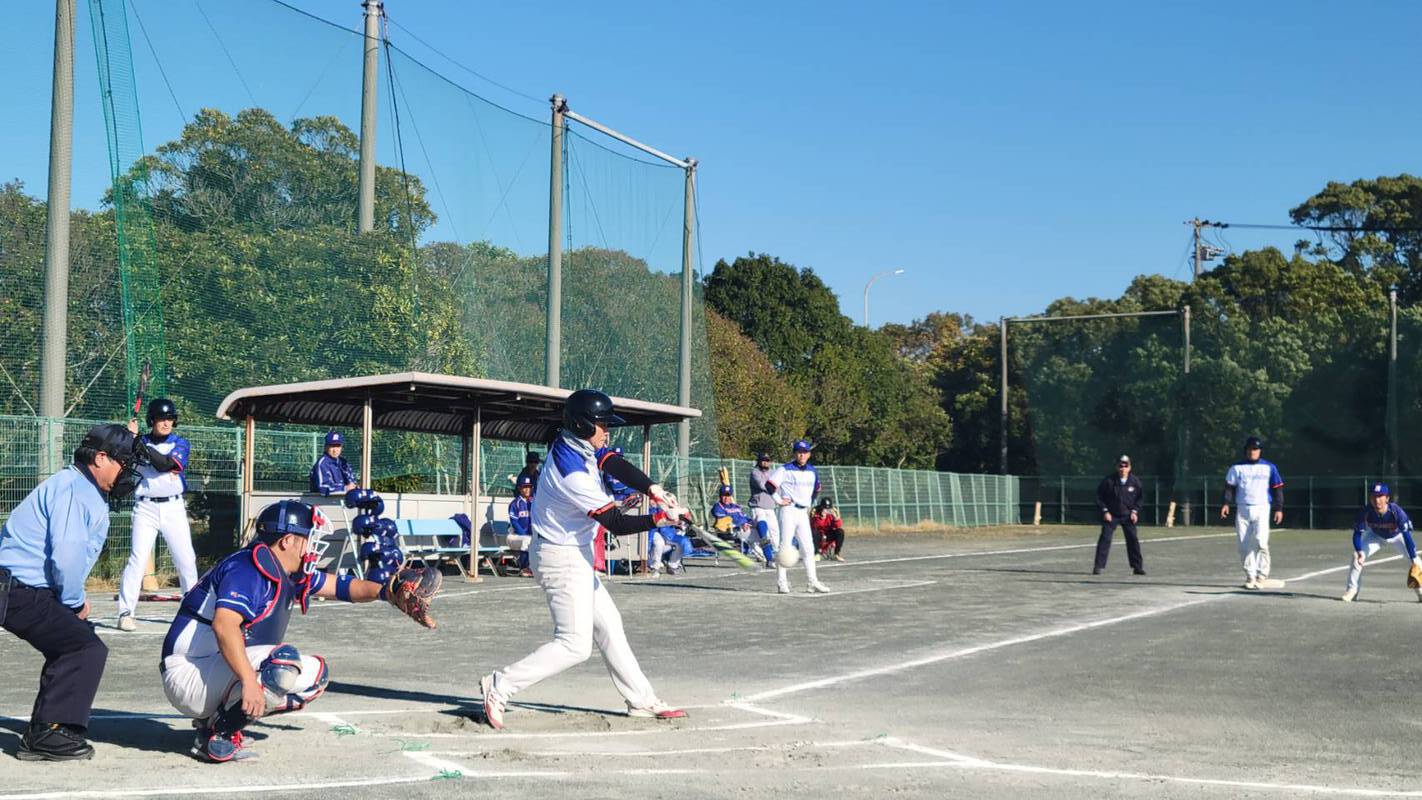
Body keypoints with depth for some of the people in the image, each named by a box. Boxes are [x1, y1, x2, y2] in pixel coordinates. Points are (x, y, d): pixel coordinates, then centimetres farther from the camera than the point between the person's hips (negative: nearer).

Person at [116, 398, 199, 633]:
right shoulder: (140, 442, 5)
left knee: (186, 560, 2)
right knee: (138, 558, -11)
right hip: (146, 508, -1)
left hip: (174, 508, 1)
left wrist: (137, 441, -22)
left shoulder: (180, 444, 2)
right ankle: (125, 613, -9)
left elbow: (164, 464, -16)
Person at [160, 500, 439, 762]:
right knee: (284, 662, -29)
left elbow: (337, 586, 14)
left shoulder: (289, 574, 11)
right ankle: (218, 735, -14)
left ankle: (213, 720, 8)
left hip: (220, 671, 10)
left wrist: (386, 591, -4)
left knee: (316, 673, 11)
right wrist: (249, 681, -39)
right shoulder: (248, 568, -19)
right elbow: (224, 625, -32)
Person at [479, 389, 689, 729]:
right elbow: (617, 524, -24)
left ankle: (642, 701, 22)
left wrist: (654, 490, -20)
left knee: (608, 625, 14)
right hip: (563, 560, -10)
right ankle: (500, 685, -3)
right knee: (575, 644, -7)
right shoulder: (573, 473, -28)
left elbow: (618, 465, -6)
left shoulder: (578, 445, 0)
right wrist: (662, 518, -19)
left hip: (574, 556, 10)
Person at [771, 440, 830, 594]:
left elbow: (816, 489, 27)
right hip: (788, 511, -6)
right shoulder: (785, 470, -7)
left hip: (803, 513, 6)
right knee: (785, 546, -6)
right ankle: (781, 583, -3)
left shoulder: (812, 471, 12)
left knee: (808, 548, 5)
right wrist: (779, 500, -12)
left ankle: (813, 582, 7)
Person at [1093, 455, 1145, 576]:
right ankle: (1099, 566, -8)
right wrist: (1105, 511, -10)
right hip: (1111, 515, -2)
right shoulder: (1108, 481, -9)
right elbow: (1099, 497, -3)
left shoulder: (1135, 481, -1)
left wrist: (1135, 511, -3)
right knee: (1105, 538, -10)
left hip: (1128, 516, 2)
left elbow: (1139, 498, 10)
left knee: (1133, 539, 2)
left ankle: (1138, 566, 14)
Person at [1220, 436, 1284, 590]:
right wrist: (1226, 503, -7)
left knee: (1261, 542, -16)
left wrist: (1279, 509, 1)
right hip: (1242, 509, 2)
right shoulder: (1237, 468, 9)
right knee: (1244, 546, 1)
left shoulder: (1269, 468, 6)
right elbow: (1229, 486, 7)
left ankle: (1261, 575, -8)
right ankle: (1250, 576, 10)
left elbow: (1277, 488, 7)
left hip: (1261, 509, -2)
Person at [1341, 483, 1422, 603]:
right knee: (1357, 556, -14)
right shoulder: (1366, 512, -33)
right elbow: (1357, 533, -28)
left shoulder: (1397, 511, -39)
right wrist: (1359, 551, -47)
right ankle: (1352, 590, 1)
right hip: (1376, 536, 2)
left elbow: (1407, 535, -40)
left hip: (1397, 536, -2)